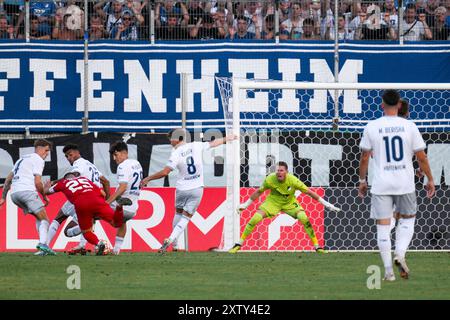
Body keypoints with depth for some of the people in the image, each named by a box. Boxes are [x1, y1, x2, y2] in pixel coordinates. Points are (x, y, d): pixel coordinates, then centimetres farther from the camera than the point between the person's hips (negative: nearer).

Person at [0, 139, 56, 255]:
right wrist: (45, 196, 8)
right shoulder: (38, 160, 4)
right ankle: (43, 243, -30)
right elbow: (37, 182, -5)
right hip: (27, 190, -8)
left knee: (39, 217, 15)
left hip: (14, 193, 8)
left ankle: (42, 243, -2)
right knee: (44, 219, -7)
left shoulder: (22, 159, 30)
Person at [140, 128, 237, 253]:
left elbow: (164, 172, -20)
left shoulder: (176, 154, -14)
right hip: (197, 189, 2)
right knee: (186, 218, 4)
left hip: (182, 189, -2)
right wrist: (226, 139, 31)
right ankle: (171, 240, -11)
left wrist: (148, 179, -10)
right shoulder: (196, 146, -4)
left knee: (178, 213, 21)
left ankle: (174, 243, 22)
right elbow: (213, 143, 13)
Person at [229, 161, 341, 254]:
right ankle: (239, 244, 0)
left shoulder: (293, 180, -28)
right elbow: (259, 192, -6)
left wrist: (326, 204, -17)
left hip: (290, 203, -1)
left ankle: (317, 247, -10)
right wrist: (245, 204, 0)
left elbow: (309, 192, -19)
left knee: (304, 219, -23)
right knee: (255, 219, -16)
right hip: (273, 202, 1)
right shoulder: (270, 179, -24)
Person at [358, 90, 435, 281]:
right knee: (408, 218, 21)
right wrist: (430, 180, 11)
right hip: (405, 184, 1)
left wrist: (362, 181, 14)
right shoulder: (409, 126, -3)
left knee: (383, 225, 4)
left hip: (381, 184, -1)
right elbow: (421, 157, 0)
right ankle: (400, 254, -2)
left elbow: (364, 158, 1)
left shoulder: (372, 127, -3)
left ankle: (388, 271, 1)